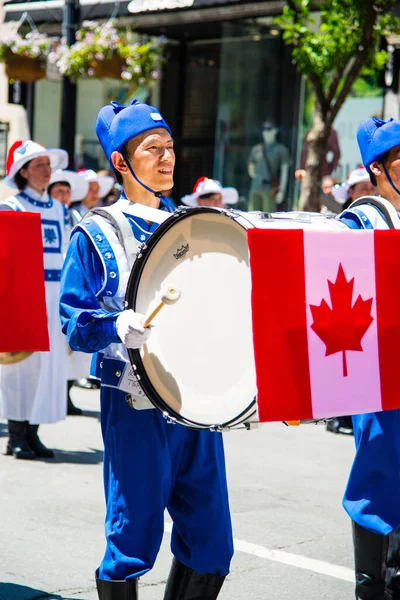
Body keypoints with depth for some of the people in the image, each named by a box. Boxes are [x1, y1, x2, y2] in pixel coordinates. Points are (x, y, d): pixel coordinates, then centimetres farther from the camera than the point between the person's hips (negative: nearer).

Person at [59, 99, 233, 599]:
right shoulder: (96, 234, -2)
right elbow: (74, 320, -8)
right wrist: (120, 328, -26)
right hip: (136, 403, -5)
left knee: (211, 547, 6)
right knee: (133, 541, 0)